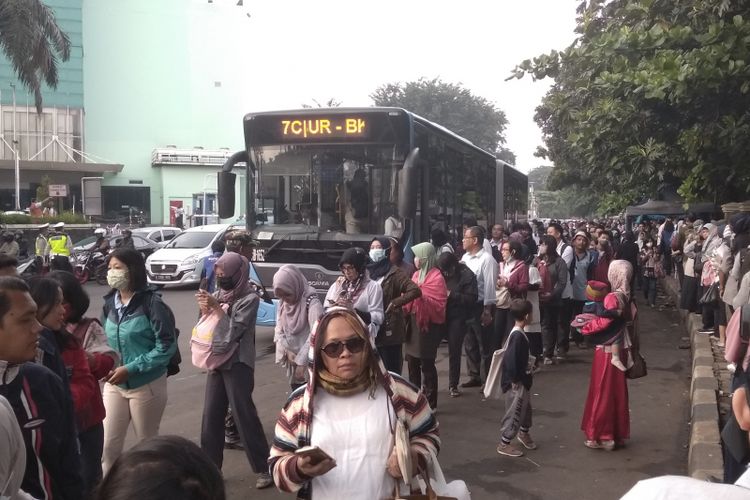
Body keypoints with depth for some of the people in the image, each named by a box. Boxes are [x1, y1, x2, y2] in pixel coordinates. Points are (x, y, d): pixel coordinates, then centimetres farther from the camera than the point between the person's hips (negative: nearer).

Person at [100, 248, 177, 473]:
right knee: (108, 445, 4)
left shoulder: (151, 303, -16)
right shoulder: (110, 303, 2)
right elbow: (106, 341, 15)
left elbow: (166, 345, -18)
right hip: (114, 384, 5)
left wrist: (130, 368, -21)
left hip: (146, 384, -5)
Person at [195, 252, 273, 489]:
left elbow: (233, 331, -17)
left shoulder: (249, 299, -12)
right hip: (216, 361, 6)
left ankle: (263, 468, 9)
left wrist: (216, 306, -16)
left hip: (238, 364, -6)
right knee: (211, 415, 10)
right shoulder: (220, 294, 7)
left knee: (244, 415, -2)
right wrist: (205, 308, -10)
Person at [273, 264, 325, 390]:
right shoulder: (282, 303, 5)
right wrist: (287, 351, -8)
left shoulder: (311, 301, -18)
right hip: (292, 361, 7)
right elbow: (279, 330, 9)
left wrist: (302, 361, -24)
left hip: (311, 363, -7)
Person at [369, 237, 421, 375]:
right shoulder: (369, 271, 12)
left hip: (389, 329, -6)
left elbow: (415, 290, -16)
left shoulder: (394, 273, -6)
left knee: (391, 370, 0)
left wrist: (395, 303, -16)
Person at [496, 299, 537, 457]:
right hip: (516, 382, -10)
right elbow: (512, 360, -26)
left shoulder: (519, 333, 7)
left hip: (522, 380, 10)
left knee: (526, 407, 24)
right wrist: (515, 380, -21)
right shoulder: (517, 336, -24)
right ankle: (504, 443, 9)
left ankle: (524, 433, 45)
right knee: (514, 412, -1)